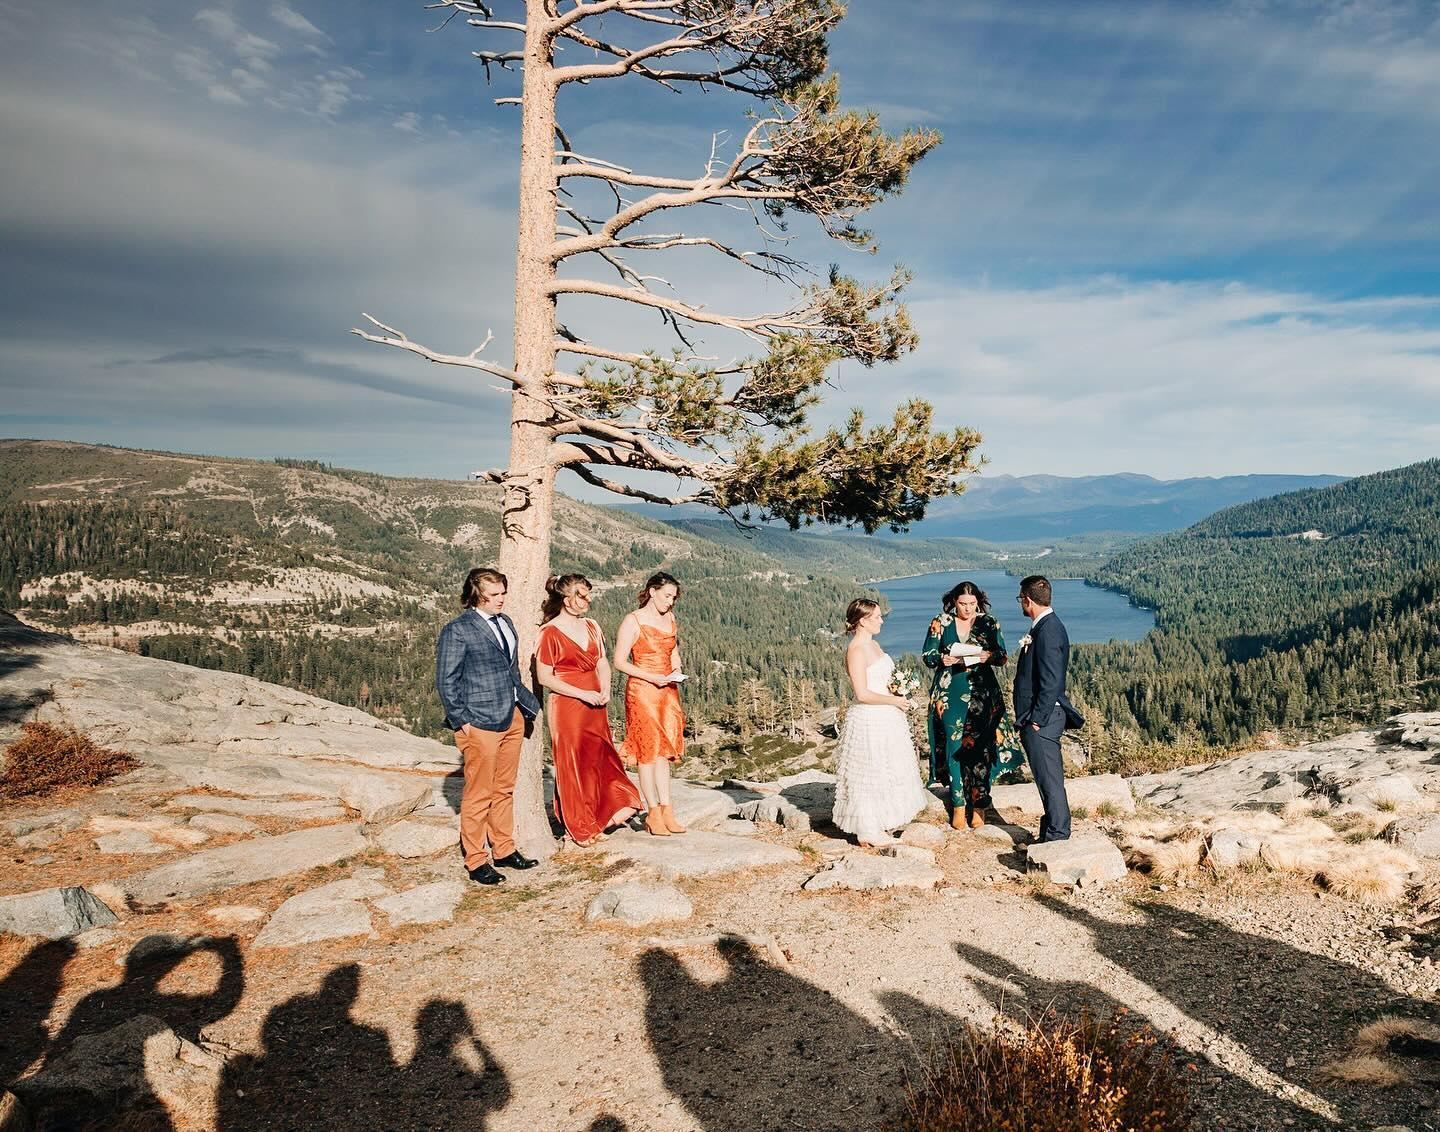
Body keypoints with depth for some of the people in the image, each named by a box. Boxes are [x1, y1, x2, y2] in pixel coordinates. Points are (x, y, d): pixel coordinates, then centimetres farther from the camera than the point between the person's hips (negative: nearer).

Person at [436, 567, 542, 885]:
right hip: (480, 723, -7)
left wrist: (525, 703, 13)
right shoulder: (457, 630, -10)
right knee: (479, 794, 1)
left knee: (505, 789, 16)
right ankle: (476, 861, 13)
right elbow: (446, 681, -9)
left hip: (512, 717, 7)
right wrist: (461, 721, -11)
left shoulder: (505, 622, 13)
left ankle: (503, 850, 28)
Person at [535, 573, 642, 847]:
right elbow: (545, 677, -12)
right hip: (567, 708, -6)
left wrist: (605, 690, -4)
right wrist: (583, 694, -16)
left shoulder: (591, 627, 10)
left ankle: (601, 819, 22)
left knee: (600, 760, 10)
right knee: (572, 765, 3)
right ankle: (579, 829, 16)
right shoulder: (550, 633, -11)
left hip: (595, 707, 6)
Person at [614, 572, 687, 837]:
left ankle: (666, 810, 11)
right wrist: (651, 677, -18)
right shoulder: (633, 621, -7)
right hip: (642, 692, -6)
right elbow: (620, 661, -10)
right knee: (648, 750, -2)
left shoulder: (670, 619, 12)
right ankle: (653, 813, 4)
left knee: (664, 751, 7)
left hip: (668, 692, 6)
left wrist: (676, 671, 2)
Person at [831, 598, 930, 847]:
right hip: (868, 721, -10)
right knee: (870, 774, 2)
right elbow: (863, 694, -24)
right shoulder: (856, 651, -20)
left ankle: (881, 824, 32)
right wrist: (894, 700, -15)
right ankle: (867, 832, 15)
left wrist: (899, 691, 5)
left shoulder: (874, 645, 9)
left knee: (887, 771, 19)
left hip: (887, 719, 10)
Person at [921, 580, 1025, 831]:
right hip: (949, 695, 0)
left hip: (982, 694, 0)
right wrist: (942, 659, -18)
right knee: (954, 747, 0)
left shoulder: (989, 624, 3)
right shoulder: (941, 623, 2)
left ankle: (979, 805, 10)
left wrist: (989, 656, -20)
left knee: (980, 747, -2)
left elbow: (1003, 657, 2)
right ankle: (958, 806, 11)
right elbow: (927, 655, 3)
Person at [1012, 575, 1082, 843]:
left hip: (1041, 720, -10)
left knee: (1050, 779, -1)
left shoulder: (1048, 632, -20)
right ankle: (1053, 832, 27)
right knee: (1047, 778, 17)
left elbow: (1051, 683, -23)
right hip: (1040, 717, 10)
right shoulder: (1046, 626, 11)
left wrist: (1037, 720, -18)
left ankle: (1057, 836, 8)